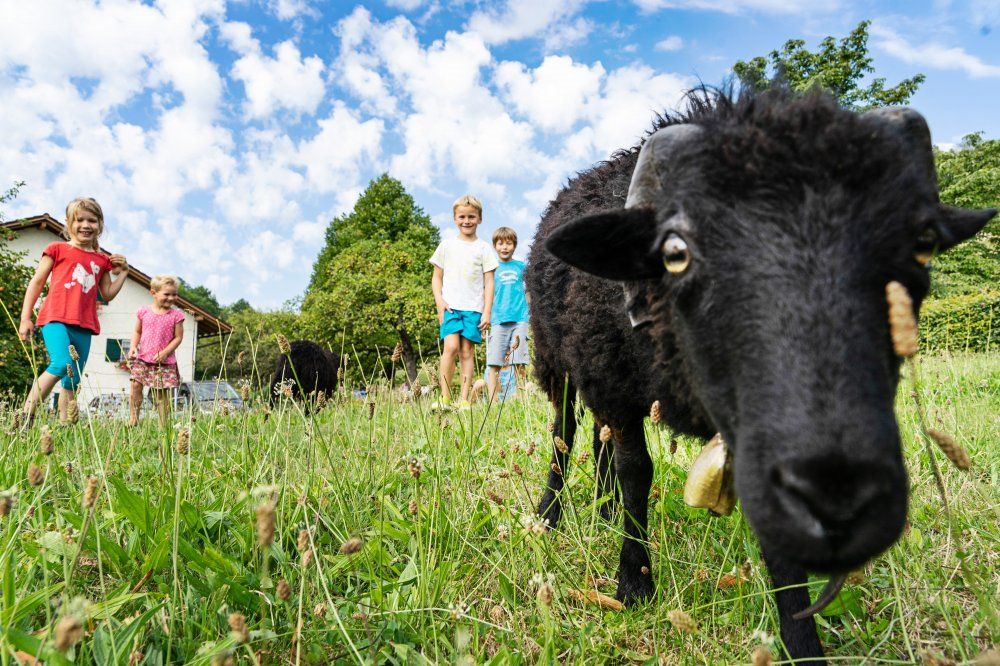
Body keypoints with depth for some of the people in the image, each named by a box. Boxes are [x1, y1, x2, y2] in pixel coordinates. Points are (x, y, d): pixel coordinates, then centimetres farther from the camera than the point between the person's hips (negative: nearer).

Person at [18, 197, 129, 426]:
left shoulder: (102, 260, 16)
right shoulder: (57, 249, 7)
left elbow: (108, 295, 19)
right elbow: (36, 282, 8)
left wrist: (123, 272, 10)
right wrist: (25, 317, 3)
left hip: (84, 326, 4)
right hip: (55, 318, -4)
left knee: (73, 381, 6)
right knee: (62, 365, -26)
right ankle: (26, 415, -16)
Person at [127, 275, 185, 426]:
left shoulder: (176, 315, -3)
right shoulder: (144, 311, 3)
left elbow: (178, 337, -2)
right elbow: (137, 332, 13)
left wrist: (165, 353, -13)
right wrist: (133, 347, -3)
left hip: (165, 361, -2)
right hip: (143, 358, 2)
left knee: (162, 393, 2)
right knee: (135, 385, -9)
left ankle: (163, 425, 10)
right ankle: (133, 420, 1)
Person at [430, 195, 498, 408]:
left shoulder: (483, 248, 8)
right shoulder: (447, 245, 11)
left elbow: (489, 282, 5)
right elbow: (436, 277, 13)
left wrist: (487, 312, -3)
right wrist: (439, 302, -2)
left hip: (473, 308, 0)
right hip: (450, 306, 0)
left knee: (467, 351, -3)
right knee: (451, 346, -17)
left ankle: (464, 399, 1)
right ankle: (445, 397, -10)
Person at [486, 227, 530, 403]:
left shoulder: (521, 267, 11)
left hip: (519, 318, 0)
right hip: (497, 320, 0)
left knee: (519, 361, -2)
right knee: (494, 363, -4)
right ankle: (492, 401, -2)